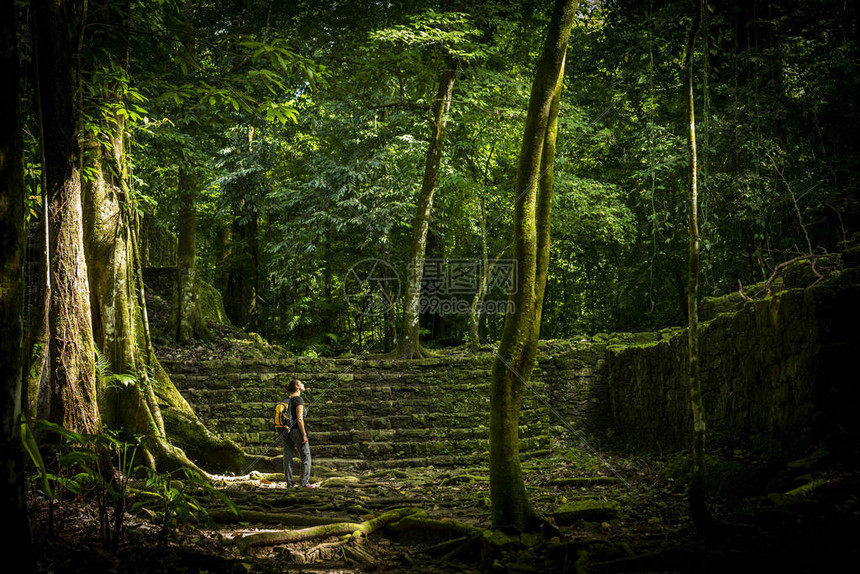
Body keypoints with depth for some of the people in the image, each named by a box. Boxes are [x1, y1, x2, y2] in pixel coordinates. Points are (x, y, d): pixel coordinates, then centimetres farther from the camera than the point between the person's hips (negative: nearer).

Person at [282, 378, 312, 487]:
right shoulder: (299, 399, -10)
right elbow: (299, 419, -17)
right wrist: (304, 435, -14)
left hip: (286, 432, 7)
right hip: (297, 430, -7)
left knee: (288, 458, 5)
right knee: (306, 457, 2)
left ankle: (289, 483, 6)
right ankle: (304, 482, -3)